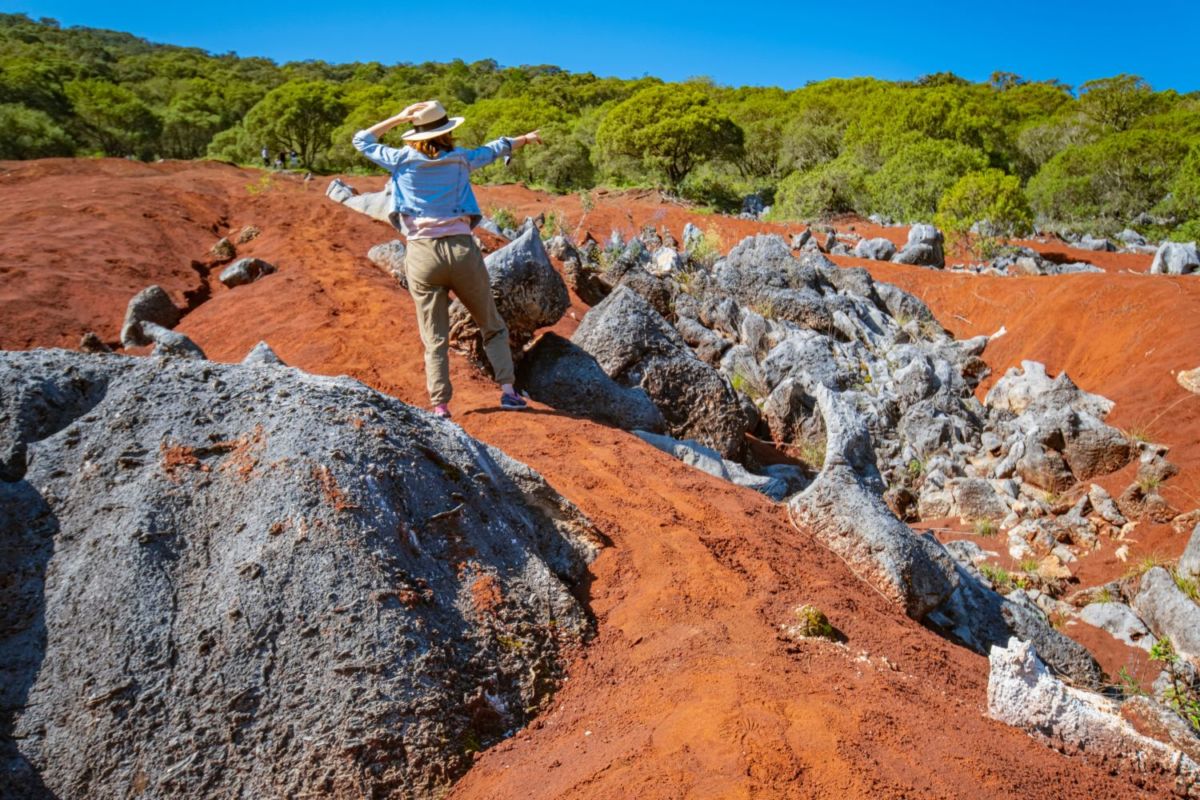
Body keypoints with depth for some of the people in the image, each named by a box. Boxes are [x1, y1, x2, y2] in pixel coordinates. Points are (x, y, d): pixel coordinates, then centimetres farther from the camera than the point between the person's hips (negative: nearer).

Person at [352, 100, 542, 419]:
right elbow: (494, 149, 25)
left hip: (422, 255, 0)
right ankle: (507, 389, 7)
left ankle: (440, 405, 1)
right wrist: (526, 138, 42)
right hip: (462, 250, 0)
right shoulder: (460, 159, 5)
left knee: (435, 339, 6)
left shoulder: (402, 160, 2)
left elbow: (361, 141, 18)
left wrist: (398, 118, 17)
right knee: (492, 326, 14)